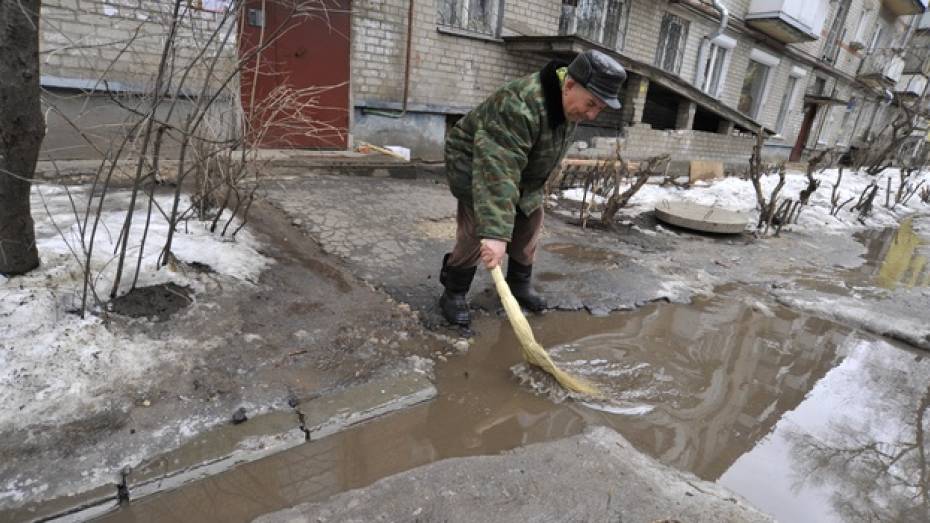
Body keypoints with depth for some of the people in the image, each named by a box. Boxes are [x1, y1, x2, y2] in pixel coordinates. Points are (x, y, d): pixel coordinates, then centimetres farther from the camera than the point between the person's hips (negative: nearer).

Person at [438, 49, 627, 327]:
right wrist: (495, 232, -55)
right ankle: (453, 293, 2)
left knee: (530, 223, 8)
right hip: (475, 163, -8)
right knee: (477, 230, -16)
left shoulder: (569, 103, -10)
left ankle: (519, 283, 25)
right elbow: (497, 173, -48)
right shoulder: (520, 107, -40)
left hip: (522, 169, 8)